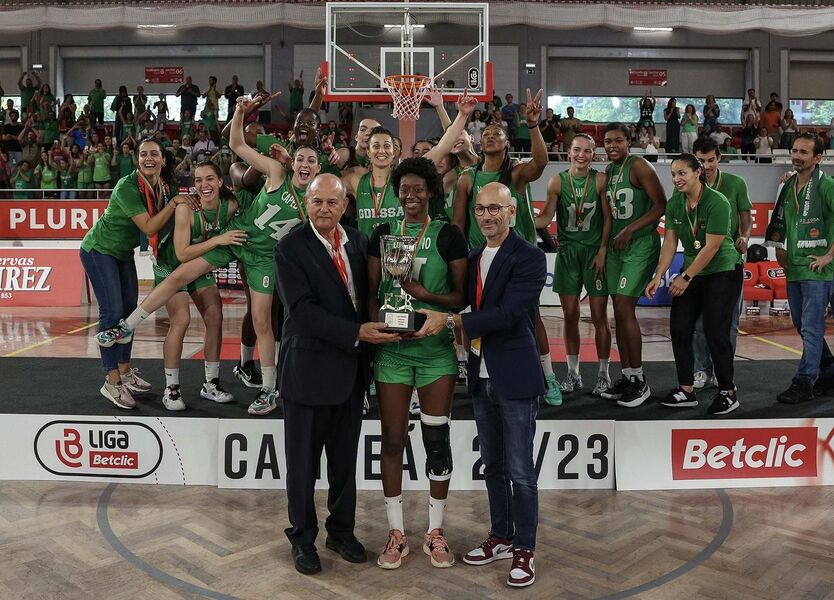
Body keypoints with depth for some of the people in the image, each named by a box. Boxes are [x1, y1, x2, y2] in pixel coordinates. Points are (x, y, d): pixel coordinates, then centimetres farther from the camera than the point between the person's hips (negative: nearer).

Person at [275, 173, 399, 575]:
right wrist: (357, 333, -22)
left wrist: (371, 329, -6)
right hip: (309, 370, -5)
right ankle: (303, 538, 27)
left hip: (351, 368, 5)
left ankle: (342, 531, 32)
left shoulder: (359, 242, 6)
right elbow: (302, 310, -19)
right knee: (304, 462, 9)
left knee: (345, 460, 16)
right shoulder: (290, 249, -11)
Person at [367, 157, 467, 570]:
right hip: (391, 349, 2)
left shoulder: (449, 236, 0)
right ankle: (396, 533, 19)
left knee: (436, 439, 4)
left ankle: (435, 532, 19)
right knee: (393, 439, 5)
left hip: (437, 349, -1)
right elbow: (372, 293, 8)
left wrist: (425, 294, -17)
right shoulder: (382, 234, 7)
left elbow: (462, 296, -2)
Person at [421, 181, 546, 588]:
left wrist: (450, 321, -21)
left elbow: (508, 313, -21)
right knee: (493, 466, 16)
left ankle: (525, 550, 15)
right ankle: (501, 537, 30)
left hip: (515, 378, -7)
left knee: (520, 471, 1)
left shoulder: (529, 258, -11)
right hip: (482, 376, 7)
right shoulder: (473, 258, 12)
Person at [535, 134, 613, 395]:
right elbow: (545, 217, -5)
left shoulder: (600, 180, -3)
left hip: (595, 252, -2)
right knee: (570, 316, 7)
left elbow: (608, 218, -3)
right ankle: (573, 374, 18)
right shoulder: (557, 182, 0)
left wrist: (602, 251, -8)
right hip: (567, 252, 2)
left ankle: (604, 374, 13)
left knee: (599, 317, 1)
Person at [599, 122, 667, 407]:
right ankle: (627, 377, 17)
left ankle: (640, 381, -4)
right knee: (619, 311, 8)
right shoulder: (608, 171, 13)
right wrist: (604, 246, 13)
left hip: (640, 246, -8)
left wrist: (630, 230, -20)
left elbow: (661, 205, -15)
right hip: (616, 246, 8)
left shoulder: (639, 167, -11)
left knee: (624, 308, -14)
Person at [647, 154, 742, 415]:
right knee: (679, 328, 1)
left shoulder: (717, 202, -20)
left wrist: (685, 277, -19)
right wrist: (658, 276, -10)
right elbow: (669, 243, -1)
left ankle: (728, 392, 10)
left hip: (723, 273, -6)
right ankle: (686, 390, 11)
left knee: (716, 333, -8)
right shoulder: (673, 204, -1)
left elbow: (711, 247, -22)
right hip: (692, 272, 7)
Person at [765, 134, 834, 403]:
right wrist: (779, 249, 17)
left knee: (811, 328, -6)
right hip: (793, 269, 8)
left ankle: (804, 383, -1)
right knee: (801, 325, 15)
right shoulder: (788, 186, 12)